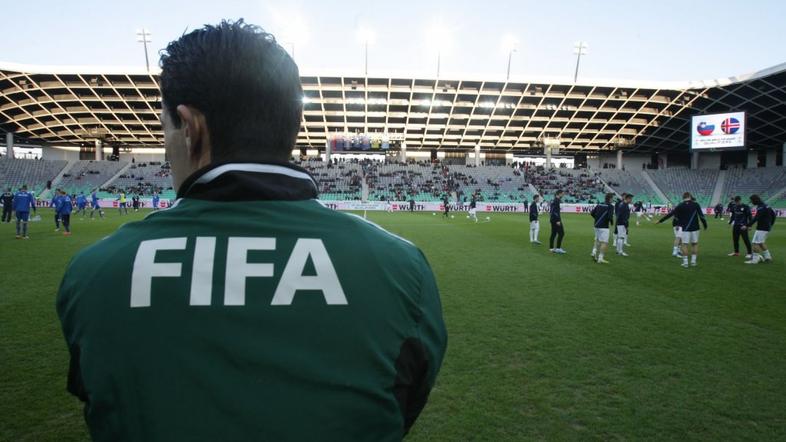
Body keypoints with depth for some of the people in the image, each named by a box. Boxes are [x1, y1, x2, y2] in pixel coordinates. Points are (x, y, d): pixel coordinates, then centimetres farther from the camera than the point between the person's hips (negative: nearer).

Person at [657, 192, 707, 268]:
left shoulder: (680, 206, -2)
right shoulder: (695, 204, -1)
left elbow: (670, 214, 1)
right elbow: (701, 215, -1)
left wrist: (660, 220, 8)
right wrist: (705, 225, 10)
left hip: (685, 228, -1)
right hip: (695, 228, 1)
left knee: (685, 244, 3)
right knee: (695, 244, 13)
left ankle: (685, 262, 2)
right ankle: (693, 261, 13)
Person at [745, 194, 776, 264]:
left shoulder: (761, 208, -19)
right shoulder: (766, 206, 11)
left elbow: (755, 218, -27)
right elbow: (773, 214, 21)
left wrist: (748, 225, -28)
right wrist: (771, 224, 28)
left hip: (761, 229, -10)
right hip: (767, 228, 10)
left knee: (756, 243, -8)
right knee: (761, 243, 21)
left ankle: (755, 259, -7)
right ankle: (768, 257, 27)